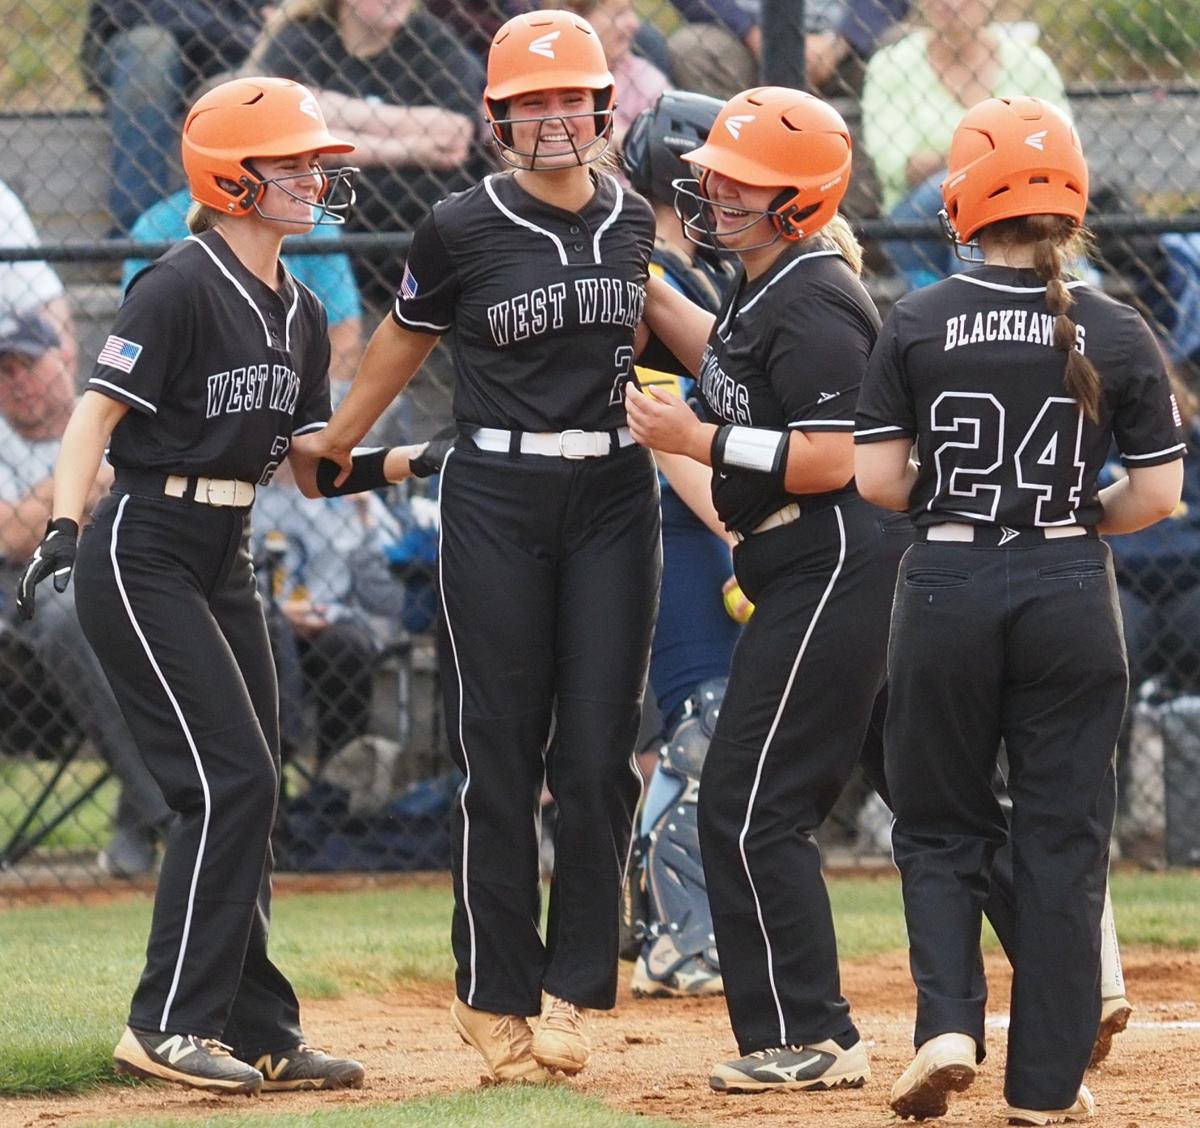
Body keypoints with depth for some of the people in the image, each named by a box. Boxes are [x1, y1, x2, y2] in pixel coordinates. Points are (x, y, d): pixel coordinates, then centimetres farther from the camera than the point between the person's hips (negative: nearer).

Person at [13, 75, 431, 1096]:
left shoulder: (301, 317, 11)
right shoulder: (180, 290, -14)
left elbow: (310, 467, 13)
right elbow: (100, 411, -19)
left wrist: (409, 461, -2)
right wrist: (63, 530, -31)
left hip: (225, 567, 9)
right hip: (142, 560, -9)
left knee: (247, 797, 8)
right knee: (229, 781, -14)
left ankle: (256, 1031, 14)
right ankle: (169, 1024, -9)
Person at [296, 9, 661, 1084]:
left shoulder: (634, 222, 6)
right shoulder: (461, 229, -4)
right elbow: (405, 337, 12)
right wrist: (332, 443, 20)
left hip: (614, 498, 3)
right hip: (495, 502, -3)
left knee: (598, 755, 0)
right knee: (500, 754, -1)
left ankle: (571, 993, 8)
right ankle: (496, 999, 7)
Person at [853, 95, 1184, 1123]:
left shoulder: (917, 326, -4)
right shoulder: (1117, 333, -3)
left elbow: (877, 479, -4)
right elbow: (1159, 493, -3)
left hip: (946, 588, 0)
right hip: (1069, 595, 0)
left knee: (939, 828, 14)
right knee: (1062, 838, 7)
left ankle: (948, 1024, -5)